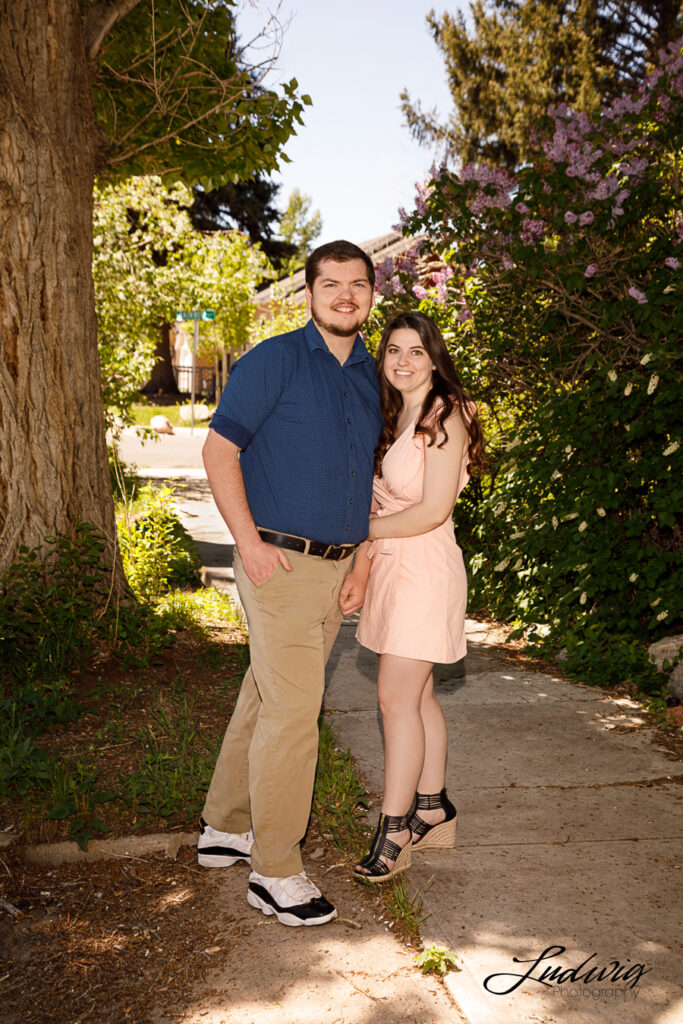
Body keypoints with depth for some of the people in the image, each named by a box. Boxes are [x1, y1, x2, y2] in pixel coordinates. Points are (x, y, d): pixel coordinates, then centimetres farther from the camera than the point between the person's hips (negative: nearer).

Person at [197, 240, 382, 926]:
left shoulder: (369, 374, 14)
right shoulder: (273, 360, -7)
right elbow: (219, 449, -9)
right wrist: (250, 542, -16)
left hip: (338, 564, 7)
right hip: (281, 560, -7)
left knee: (266, 697, 15)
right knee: (292, 709, -7)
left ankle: (225, 828, 31)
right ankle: (275, 871, 7)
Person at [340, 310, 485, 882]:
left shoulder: (446, 415, -11)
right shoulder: (394, 417, 14)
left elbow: (432, 511, -17)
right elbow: (381, 503, 12)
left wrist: (365, 530, -7)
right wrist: (362, 569, 1)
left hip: (425, 566, -8)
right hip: (392, 564, 8)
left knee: (397, 698, -7)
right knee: (417, 695, 14)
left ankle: (394, 831, 3)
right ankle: (433, 811, 26)